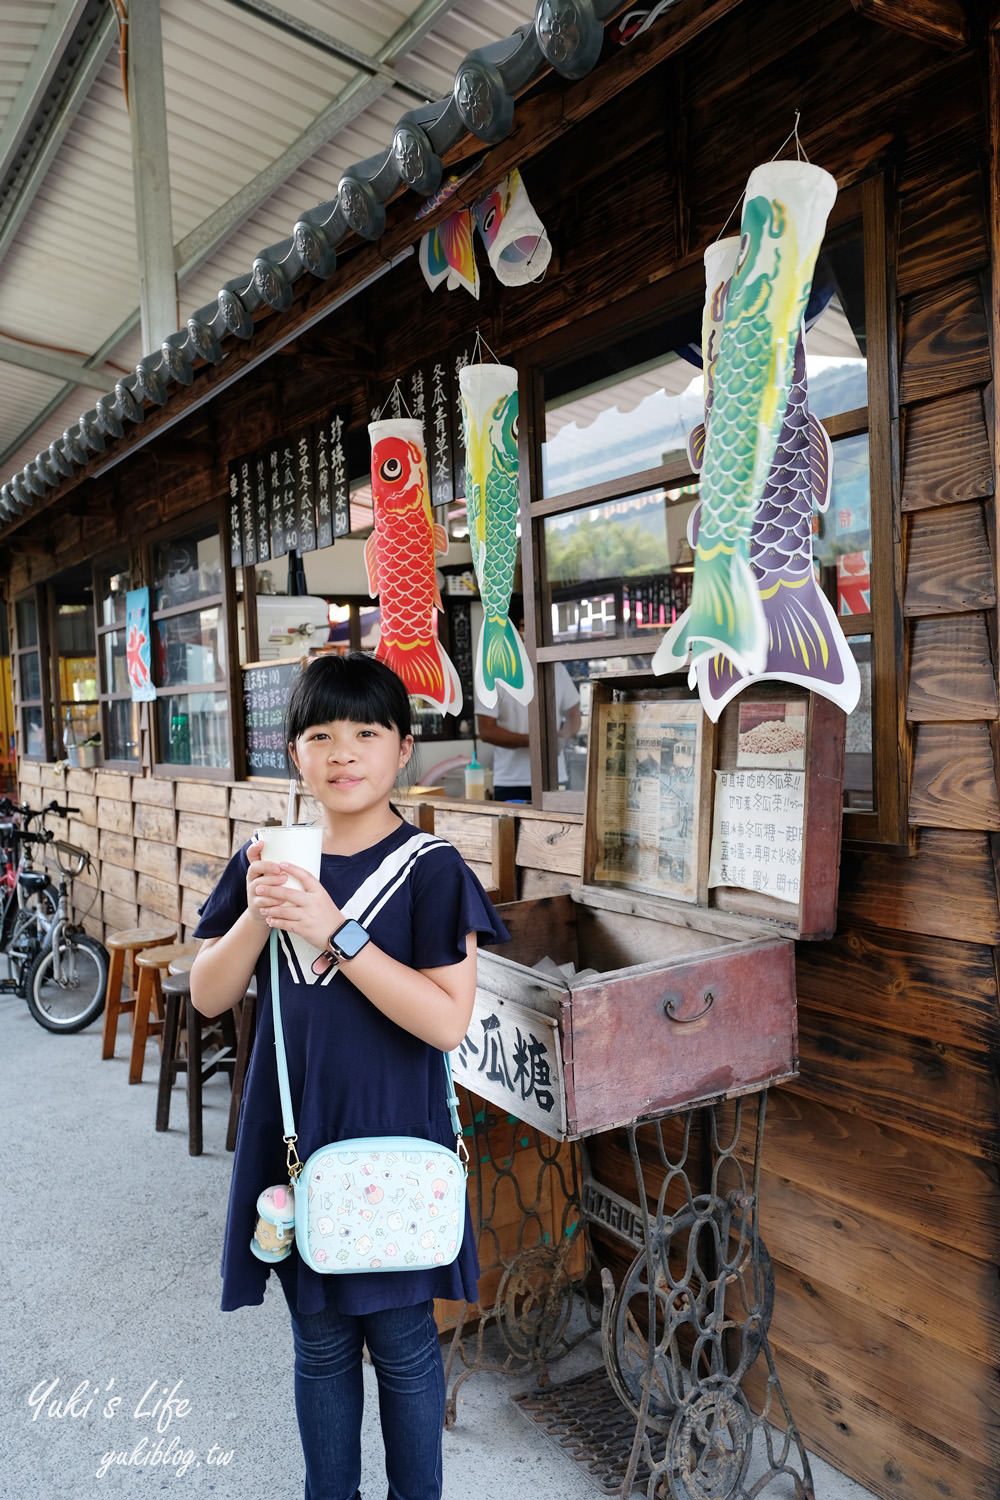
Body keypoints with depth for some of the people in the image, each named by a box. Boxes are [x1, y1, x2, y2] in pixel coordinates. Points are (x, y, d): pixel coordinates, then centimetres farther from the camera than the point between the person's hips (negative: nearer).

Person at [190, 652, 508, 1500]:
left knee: (402, 1342, 15)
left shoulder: (432, 871, -14)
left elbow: (447, 1021, -21)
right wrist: (256, 917, -19)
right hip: (295, 1139, 4)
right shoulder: (266, 862, 0)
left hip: (393, 1145, -3)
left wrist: (334, 930, -28)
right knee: (319, 1343, 21)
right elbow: (209, 997, 0)